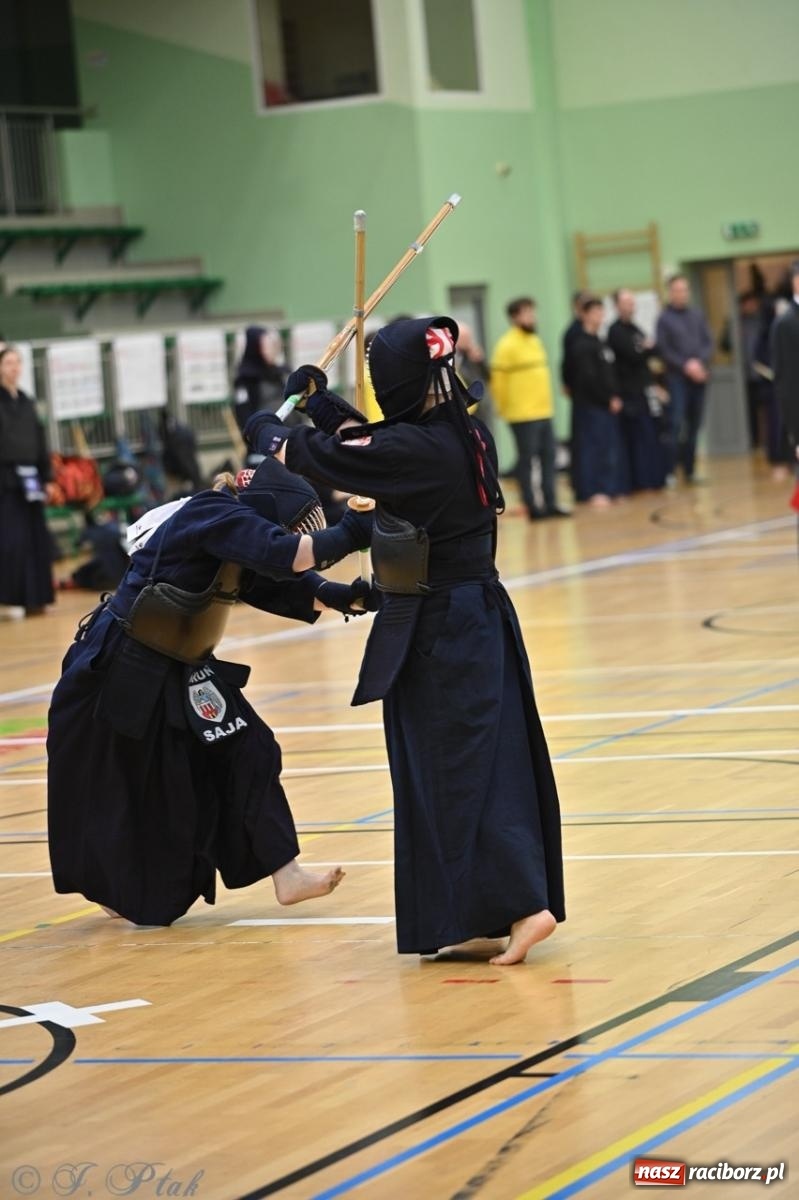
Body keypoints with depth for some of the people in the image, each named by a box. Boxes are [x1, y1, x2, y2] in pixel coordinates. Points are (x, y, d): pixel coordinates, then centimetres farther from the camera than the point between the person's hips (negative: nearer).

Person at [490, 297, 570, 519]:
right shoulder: (507, 345, -11)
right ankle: (531, 507, 3)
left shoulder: (535, 340, 14)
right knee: (526, 460, -1)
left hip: (544, 411, 8)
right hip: (523, 416, -8)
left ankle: (550, 504, 13)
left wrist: (545, 401, 17)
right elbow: (498, 380, -12)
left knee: (548, 457, 8)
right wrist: (505, 407, -6)